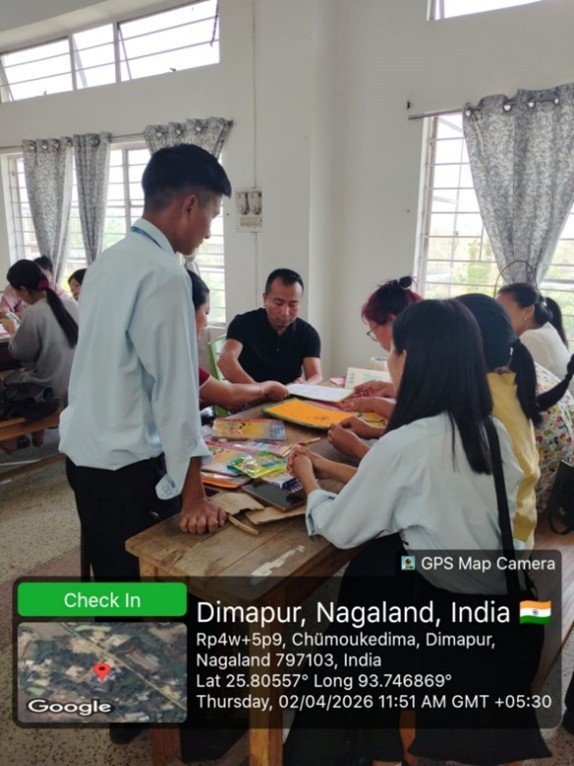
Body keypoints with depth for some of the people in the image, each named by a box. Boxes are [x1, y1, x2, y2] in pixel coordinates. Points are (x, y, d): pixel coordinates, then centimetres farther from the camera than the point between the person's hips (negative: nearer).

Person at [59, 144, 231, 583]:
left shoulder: (109, 261, 8)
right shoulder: (166, 275, -20)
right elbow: (175, 389, -21)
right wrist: (193, 496, -15)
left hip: (85, 452, 9)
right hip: (126, 465, -8)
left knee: (111, 572, 22)